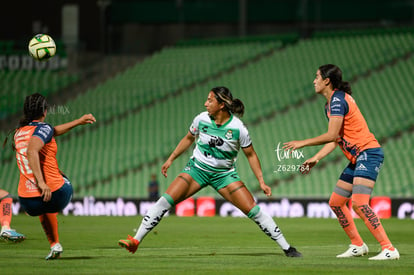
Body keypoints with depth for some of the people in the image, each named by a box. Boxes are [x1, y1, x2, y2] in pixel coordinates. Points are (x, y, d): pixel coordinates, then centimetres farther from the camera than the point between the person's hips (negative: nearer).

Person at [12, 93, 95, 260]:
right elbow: (31, 150, -28)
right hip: (55, 195, -5)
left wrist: (78, 122, 38)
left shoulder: (19, 132, 15)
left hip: (28, 203, 5)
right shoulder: (43, 127, -8)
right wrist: (41, 182, -32)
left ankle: (54, 246, 36)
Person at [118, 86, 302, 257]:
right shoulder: (202, 120, -9)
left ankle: (286, 248, -1)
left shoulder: (237, 128, -16)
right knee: (166, 200, -16)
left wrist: (261, 181, -6)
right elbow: (188, 139, 12)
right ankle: (135, 241, -10)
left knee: (252, 210, -12)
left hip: (224, 174, -2)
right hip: (197, 168, 2)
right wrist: (170, 159, 14)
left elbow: (250, 155, -3)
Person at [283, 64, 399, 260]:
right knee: (335, 202, 12)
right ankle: (358, 246, 20)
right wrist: (315, 158, 13)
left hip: (368, 153, -11)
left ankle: (389, 249, -24)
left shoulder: (338, 100, -15)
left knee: (359, 203, -22)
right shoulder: (330, 105, 16)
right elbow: (335, 139, 20)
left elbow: (332, 135, -21)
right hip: (357, 159, 11)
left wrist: (302, 143, -14)